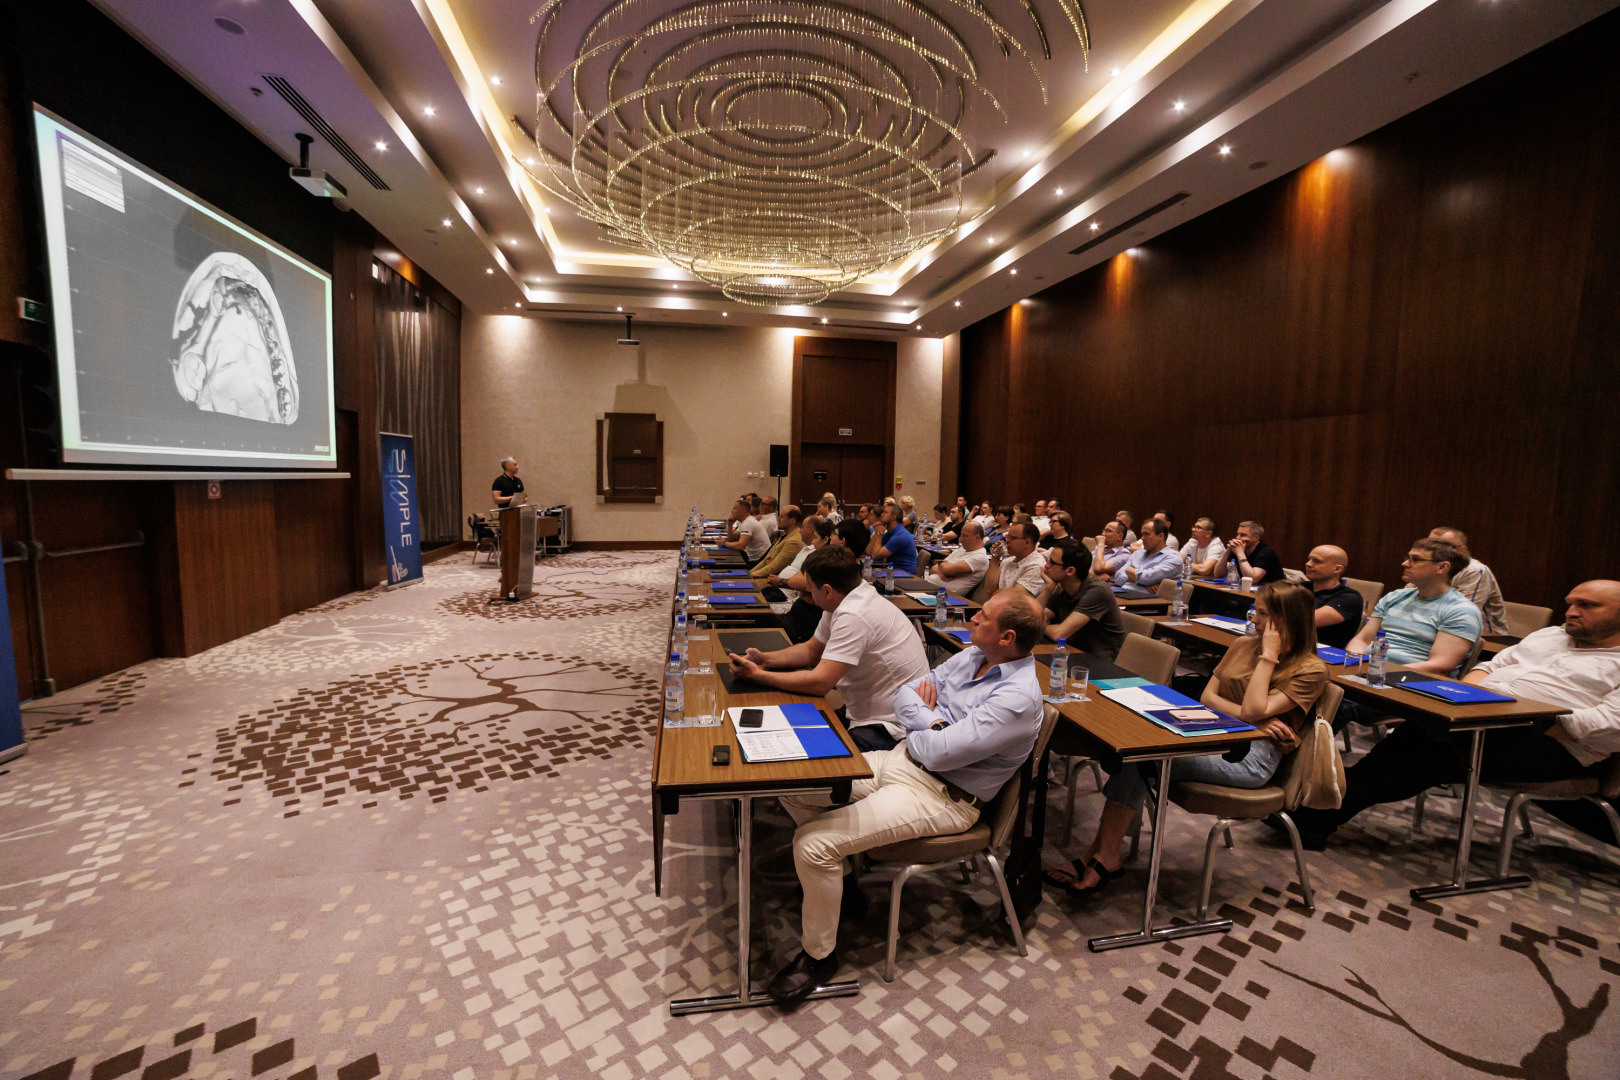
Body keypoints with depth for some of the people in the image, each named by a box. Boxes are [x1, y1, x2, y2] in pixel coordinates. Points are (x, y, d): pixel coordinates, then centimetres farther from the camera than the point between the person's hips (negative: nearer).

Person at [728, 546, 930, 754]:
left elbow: (819, 683, -28)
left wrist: (756, 675, -19)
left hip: (889, 727, -9)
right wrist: (766, 659, 0)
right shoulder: (846, 603, 3)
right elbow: (812, 650, 15)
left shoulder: (853, 616, -28)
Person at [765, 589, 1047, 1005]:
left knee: (813, 844, -20)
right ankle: (837, 876, 23)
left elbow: (940, 752, -25)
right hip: (900, 760, 9)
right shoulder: (973, 655, 6)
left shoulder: (1018, 697, -22)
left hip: (939, 796, -9)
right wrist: (930, 724, -12)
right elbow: (904, 694, 8)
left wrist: (921, 722, -5)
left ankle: (819, 955, 6)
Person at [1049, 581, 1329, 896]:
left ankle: (1104, 856, -15)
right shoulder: (1243, 645, 18)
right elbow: (1208, 696, 11)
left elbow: (1253, 710, -16)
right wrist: (1251, 717, -5)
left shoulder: (1311, 669, -1)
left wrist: (1268, 655, -11)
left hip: (1253, 756, -6)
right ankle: (1104, 854, -24)